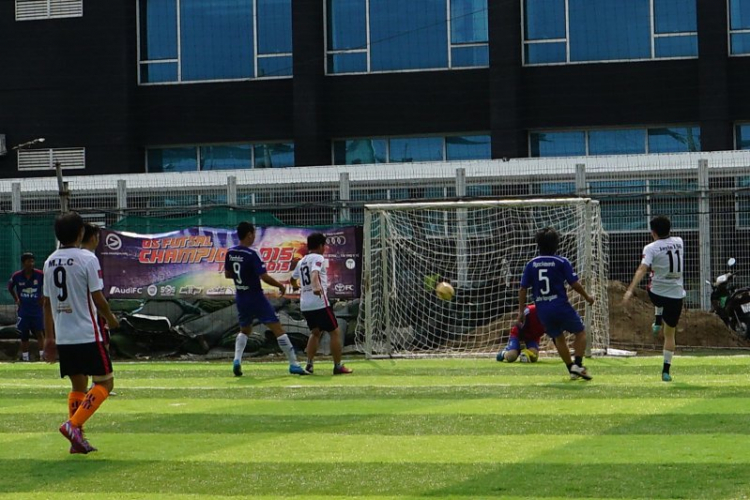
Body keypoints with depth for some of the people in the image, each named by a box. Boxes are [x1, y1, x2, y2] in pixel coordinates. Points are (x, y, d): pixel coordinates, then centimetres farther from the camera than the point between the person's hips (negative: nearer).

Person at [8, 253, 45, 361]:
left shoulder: (40, 275, -8)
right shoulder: (17, 276, -6)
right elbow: (10, 287, 14)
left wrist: (43, 298, 3)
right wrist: (16, 299, 9)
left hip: (37, 309, -1)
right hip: (23, 310, 1)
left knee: (39, 333, -10)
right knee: (24, 336, 6)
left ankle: (42, 355, -9)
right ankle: (25, 358, 15)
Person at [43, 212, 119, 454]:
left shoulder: (50, 261, 8)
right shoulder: (87, 259, -11)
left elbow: (47, 303, 12)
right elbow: (97, 298, -11)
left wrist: (49, 338, 19)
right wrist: (111, 318, 8)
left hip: (63, 337, 7)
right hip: (87, 334, -6)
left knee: (78, 386, 15)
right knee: (105, 382, 3)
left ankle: (77, 439, 10)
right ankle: (73, 424, -13)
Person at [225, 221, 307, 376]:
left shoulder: (230, 253, 1)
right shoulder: (252, 254, -18)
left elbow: (227, 274, 14)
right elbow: (264, 277, -21)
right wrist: (281, 286, -6)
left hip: (241, 298, 6)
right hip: (256, 298, -6)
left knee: (244, 330, 25)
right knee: (277, 329, -3)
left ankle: (237, 360, 4)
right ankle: (294, 364, -4)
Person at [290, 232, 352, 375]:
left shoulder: (301, 261, 18)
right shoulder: (318, 258, -5)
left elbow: (293, 279, 34)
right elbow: (314, 273, -26)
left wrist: (296, 286, 57)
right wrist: (316, 287, -44)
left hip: (305, 305, 8)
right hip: (319, 303, -8)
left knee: (315, 332, 23)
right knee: (335, 332, 2)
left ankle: (309, 364, 11)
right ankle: (338, 366, 2)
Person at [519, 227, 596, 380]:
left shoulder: (531, 264, 4)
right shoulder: (561, 262, -6)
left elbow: (523, 289, 4)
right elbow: (574, 284, -7)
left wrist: (521, 311, 11)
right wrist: (587, 296, 10)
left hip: (542, 310, 4)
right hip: (561, 306, -4)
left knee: (558, 338, 20)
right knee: (580, 333, 12)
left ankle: (571, 369, 21)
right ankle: (578, 364, -5)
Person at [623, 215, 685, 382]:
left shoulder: (651, 248, -10)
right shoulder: (679, 242, 4)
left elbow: (642, 269, -22)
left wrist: (630, 290, -28)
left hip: (657, 294, -2)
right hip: (676, 294, 2)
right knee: (669, 333, 11)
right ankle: (666, 371, 8)